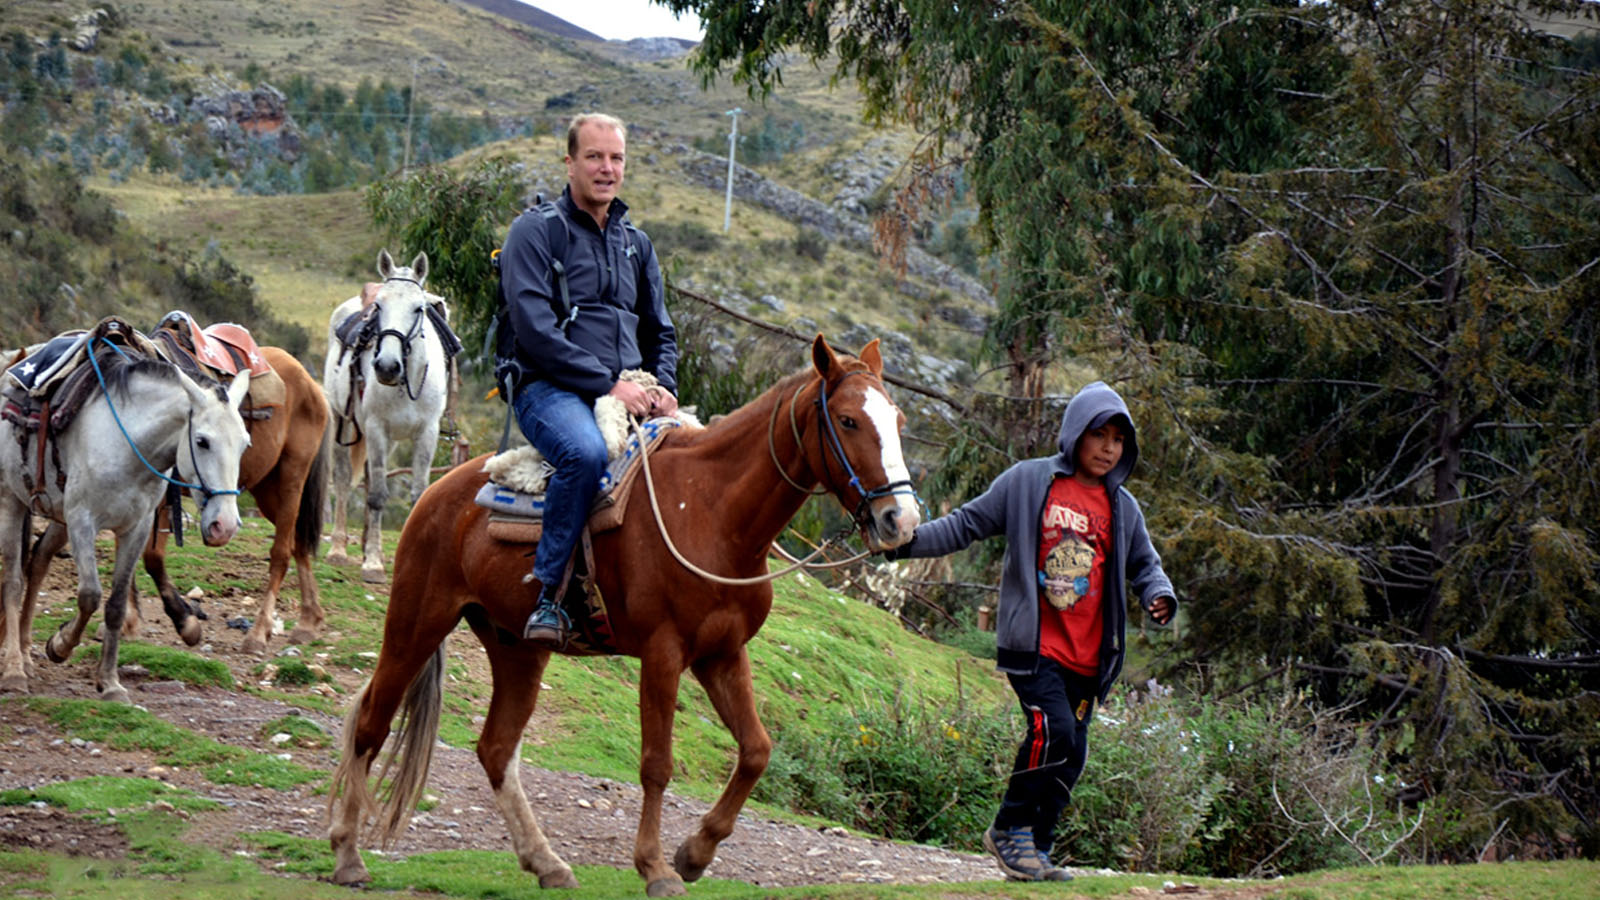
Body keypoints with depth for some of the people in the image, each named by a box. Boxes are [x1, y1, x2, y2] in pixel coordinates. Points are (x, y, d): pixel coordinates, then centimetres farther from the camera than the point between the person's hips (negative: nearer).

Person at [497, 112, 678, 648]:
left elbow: (660, 332, 27)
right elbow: (534, 328, -10)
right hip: (549, 387, -6)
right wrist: (608, 384, -16)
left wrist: (663, 388, 4)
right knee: (586, 451, -38)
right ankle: (548, 595, -32)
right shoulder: (536, 231, 2)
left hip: (628, 394, 6)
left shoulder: (635, 244, 22)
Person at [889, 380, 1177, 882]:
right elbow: (968, 524, 4)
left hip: (1087, 656, 5)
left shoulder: (1122, 507, 13)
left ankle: (1033, 851, 18)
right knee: (1053, 730, -22)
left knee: (1070, 757, 5)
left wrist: (1159, 596, 0)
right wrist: (911, 542, -8)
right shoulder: (1027, 482, 1)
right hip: (1032, 644, -5)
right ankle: (1011, 829, -4)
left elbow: (1143, 565, 22)